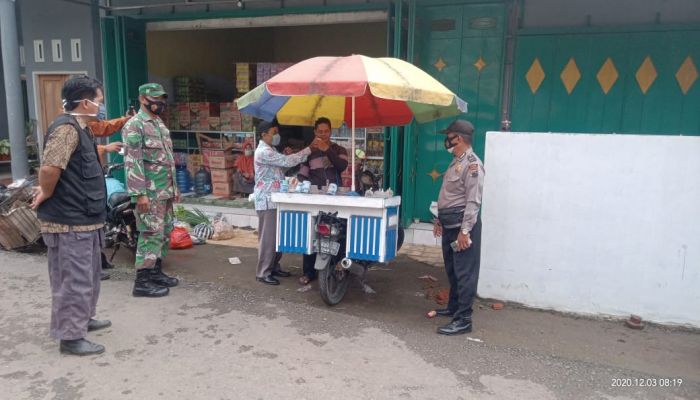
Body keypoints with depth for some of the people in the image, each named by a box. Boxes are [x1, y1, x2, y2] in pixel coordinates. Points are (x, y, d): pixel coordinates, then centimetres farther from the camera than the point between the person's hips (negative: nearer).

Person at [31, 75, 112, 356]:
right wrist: (46, 195, -17)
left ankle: (83, 319, 38)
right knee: (74, 279, -2)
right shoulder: (67, 128, -19)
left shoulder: (78, 128, 14)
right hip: (70, 221, -10)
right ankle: (71, 336, 9)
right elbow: (49, 168, -29)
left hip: (83, 218, 10)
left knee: (88, 275, 22)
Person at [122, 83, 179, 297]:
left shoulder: (160, 123, 17)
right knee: (151, 235, -7)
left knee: (164, 233, 14)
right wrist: (140, 193, -24)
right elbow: (132, 162, -19)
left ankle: (156, 272, 26)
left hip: (165, 191, 9)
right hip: (150, 193, -9)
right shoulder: (135, 125, -12)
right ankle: (142, 282, 0)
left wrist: (174, 187, 21)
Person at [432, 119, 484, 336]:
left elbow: (473, 201, -21)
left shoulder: (472, 164, -15)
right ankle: (453, 307, 33)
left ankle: (463, 319, 0)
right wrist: (440, 219, 22)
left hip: (463, 225, -10)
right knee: (452, 270, 19)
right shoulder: (456, 162, 16)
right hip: (450, 224, 10)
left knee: (464, 273, -5)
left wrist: (465, 230, -23)